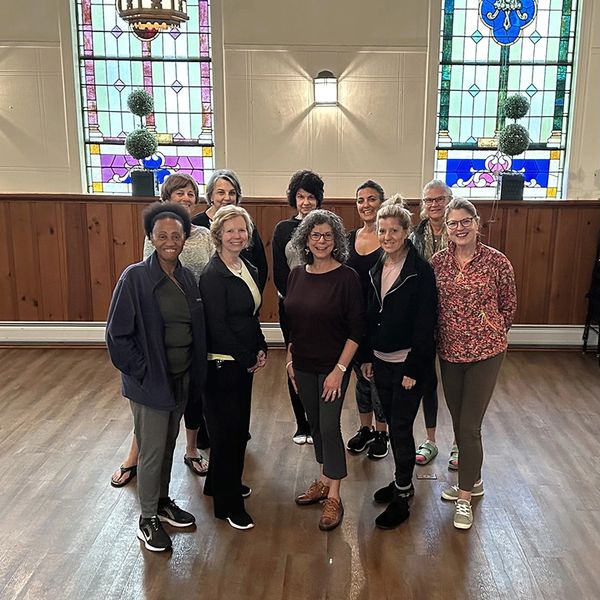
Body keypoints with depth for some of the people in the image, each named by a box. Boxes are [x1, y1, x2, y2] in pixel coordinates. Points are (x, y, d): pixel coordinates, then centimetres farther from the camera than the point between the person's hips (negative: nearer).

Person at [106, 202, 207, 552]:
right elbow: (118, 335, -15)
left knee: (168, 446, 21)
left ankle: (164, 502, 41)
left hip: (181, 378, 6)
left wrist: (195, 373, 3)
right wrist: (143, 372, -14)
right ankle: (148, 519, 27)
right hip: (150, 381, -5)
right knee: (152, 452, 8)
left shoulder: (188, 278, 2)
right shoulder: (135, 277, -15)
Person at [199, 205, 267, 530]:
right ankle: (228, 503, 14)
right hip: (223, 363, -8)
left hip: (244, 361, 8)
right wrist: (248, 359, -13)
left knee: (238, 426, 18)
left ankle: (220, 482, 37)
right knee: (228, 429, 1)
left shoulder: (249, 270, 9)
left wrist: (261, 349, 3)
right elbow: (217, 326, -18)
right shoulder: (213, 275, -16)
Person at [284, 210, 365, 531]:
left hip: (333, 365, -5)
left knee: (329, 426, -3)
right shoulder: (296, 275, 3)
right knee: (314, 423, 15)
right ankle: (324, 480, 32)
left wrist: (339, 369, -16)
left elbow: (356, 330, -13)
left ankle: (333, 497, 11)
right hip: (303, 365, 5)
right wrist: (290, 359, 10)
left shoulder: (347, 277, -13)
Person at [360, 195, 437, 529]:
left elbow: (425, 324, -15)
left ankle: (401, 499, 14)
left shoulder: (421, 270, -13)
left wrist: (413, 368, -17)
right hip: (381, 361, 7)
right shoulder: (378, 269, 7)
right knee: (393, 424, 16)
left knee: (401, 427, 0)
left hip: (409, 363, -6)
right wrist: (367, 357, 9)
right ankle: (403, 482, 34)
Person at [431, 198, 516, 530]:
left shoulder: (497, 262, -10)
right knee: (458, 424, 15)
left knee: (469, 427, -2)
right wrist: (448, 332, 8)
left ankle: (465, 497, 14)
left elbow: (508, 306, 2)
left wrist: (490, 335, 8)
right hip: (449, 352, 4)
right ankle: (473, 481, 36)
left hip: (485, 353, -4)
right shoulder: (438, 262, -1)